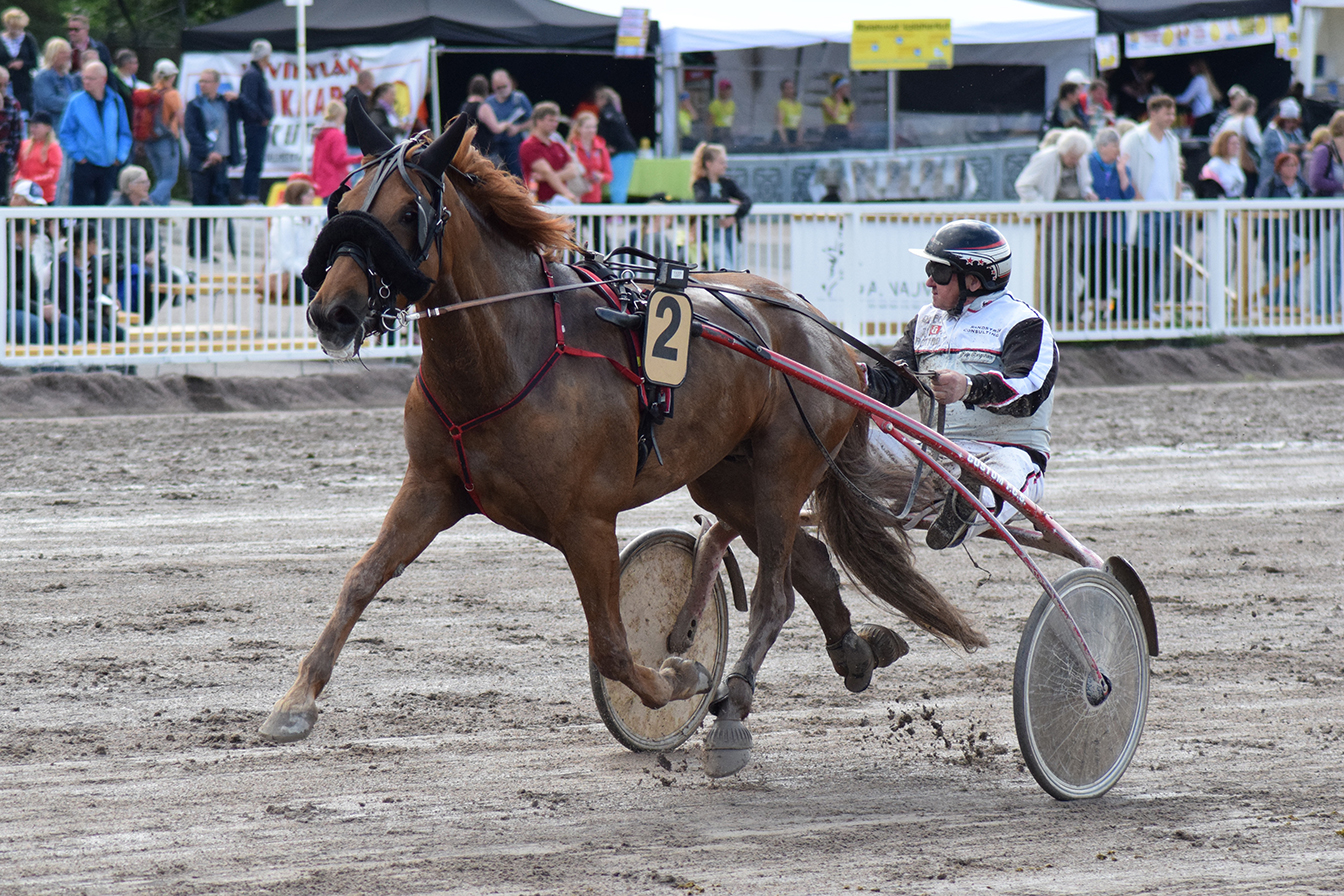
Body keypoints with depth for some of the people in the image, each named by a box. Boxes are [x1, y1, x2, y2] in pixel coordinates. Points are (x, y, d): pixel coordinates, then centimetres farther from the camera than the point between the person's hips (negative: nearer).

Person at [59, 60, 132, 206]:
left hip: (109, 166, 3)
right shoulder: (76, 102, -3)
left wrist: (120, 156, 2)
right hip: (84, 166, -3)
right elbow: (66, 133, 1)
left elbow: (125, 134, 13)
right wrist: (77, 155, -8)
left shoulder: (116, 101, 4)